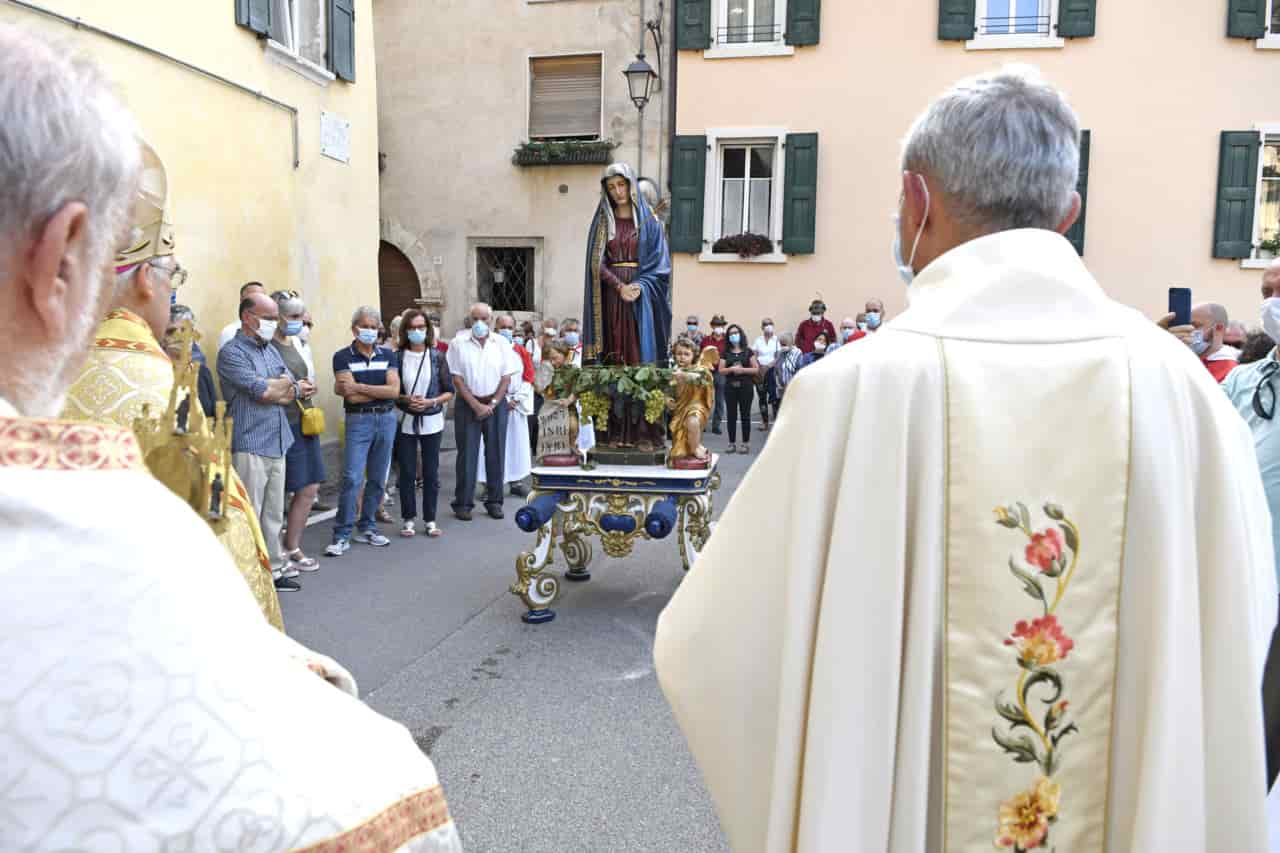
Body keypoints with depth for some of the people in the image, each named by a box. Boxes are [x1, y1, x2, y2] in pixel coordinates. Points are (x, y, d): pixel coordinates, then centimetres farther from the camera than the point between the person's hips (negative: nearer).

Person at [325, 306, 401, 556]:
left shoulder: (388, 355, 7)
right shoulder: (343, 357, -3)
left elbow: (394, 390, -7)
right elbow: (351, 396, -13)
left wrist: (361, 387, -13)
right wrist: (381, 390, -6)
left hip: (387, 420, 4)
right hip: (359, 421, -4)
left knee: (377, 479, 10)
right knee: (352, 479, -9)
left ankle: (367, 528, 22)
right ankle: (342, 536, -2)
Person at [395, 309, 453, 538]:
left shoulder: (437, 356, 1)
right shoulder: (398, 357, -1)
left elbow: (449, 391, 2)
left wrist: (431, 402, -14)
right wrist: (406, 399, -15)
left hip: (432, 422, 0)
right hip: (405, 422, 0)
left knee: (431, 473, 5)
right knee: (407, 473, 4)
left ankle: (430, 519, 16)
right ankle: (408, 519, 17)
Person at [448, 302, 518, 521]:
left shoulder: (501, 343, 4)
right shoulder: (459, 344, -1)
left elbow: (506, 377, 2)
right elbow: (457, 379, -4)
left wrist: (492, 404, -7)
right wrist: (476, 405, -10)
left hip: (496, 404, 2)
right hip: (468, 404, -2)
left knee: (496, 453, 5)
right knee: (467, 454, 0)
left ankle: (494, 501, 14)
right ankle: (463, 503, 7)